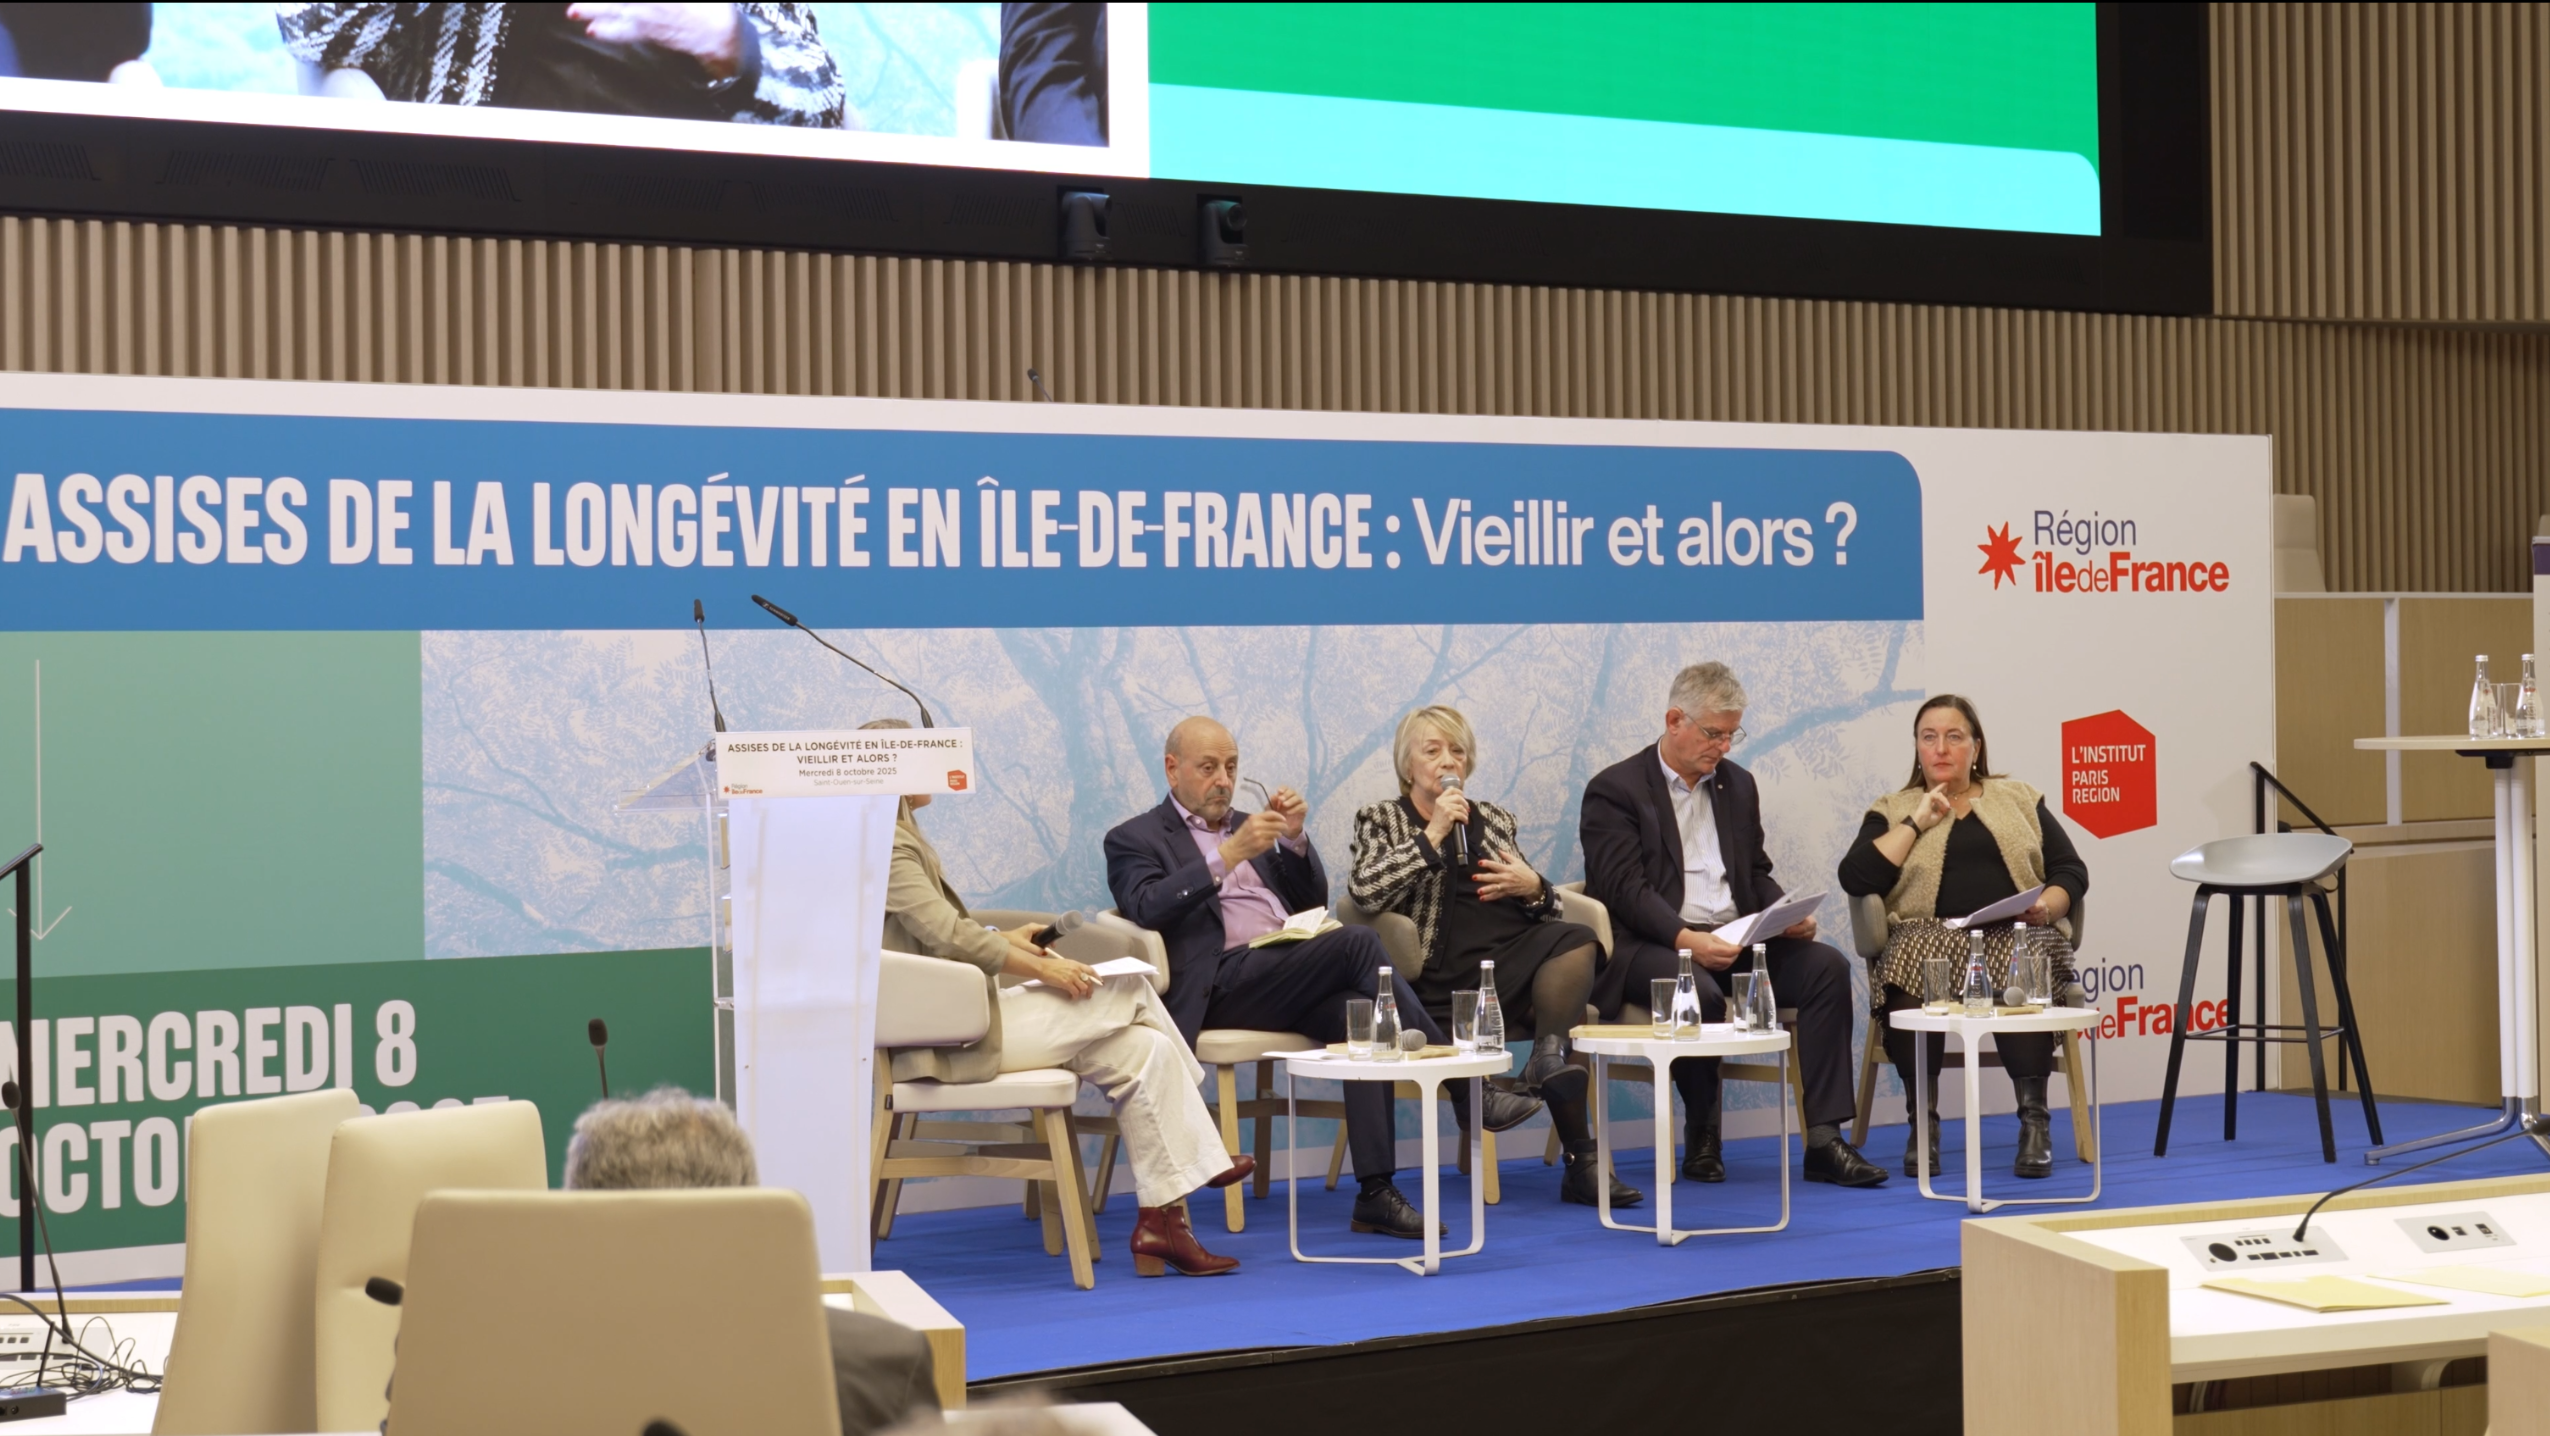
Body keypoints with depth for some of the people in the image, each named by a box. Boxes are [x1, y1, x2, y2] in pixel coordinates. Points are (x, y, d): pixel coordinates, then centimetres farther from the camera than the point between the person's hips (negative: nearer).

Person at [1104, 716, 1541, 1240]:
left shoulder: (1245, 827, 28)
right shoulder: (1134, 839, 9)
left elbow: (1312, 901, 24)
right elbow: (1146, 907, -12)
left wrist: (1294, 839, 6)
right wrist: (1229, 855, -19)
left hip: (1295, 977, 6)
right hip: (1225, 984, -6)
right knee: (1357, 942, -27)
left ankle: (1375, 1192, -32)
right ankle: (1466, 1088, -23)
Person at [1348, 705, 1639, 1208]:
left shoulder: (1493, 820, 27)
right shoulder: (1381, 821, 15)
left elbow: (1546, 910, 26)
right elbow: (1365, 892, -7)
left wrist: (1533, 888, 2)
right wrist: (1433, 834, -7)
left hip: (1518, 954, 5)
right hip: (1449, 974, -5)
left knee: (1577, 941, -29)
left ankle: (1545, 1061, -44)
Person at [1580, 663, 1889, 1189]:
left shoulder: (1737, 785, 20)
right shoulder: (1614, 790, -1)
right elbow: (1625, 889, -12)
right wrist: (1685, 939, -27)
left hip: (1734, 940, 6)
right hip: (1652, 945, -6)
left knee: (1826, 966, -19)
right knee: (1699, 992, -37)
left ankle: (1824, 1139, -23)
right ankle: (1702, 1140, -14)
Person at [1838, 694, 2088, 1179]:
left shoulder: (2019, 798, 22)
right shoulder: (1892, 811, 18)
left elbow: (2071, 871, 15)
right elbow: (1855, 878, 0)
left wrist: (2048, 905, -7)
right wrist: (1917, 822, 0)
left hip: (2013, 934, 0)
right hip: (1929, 935, 0)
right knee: (1910, 975, -36)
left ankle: (2034, 1120, -30)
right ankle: (1923, 1120, -24)